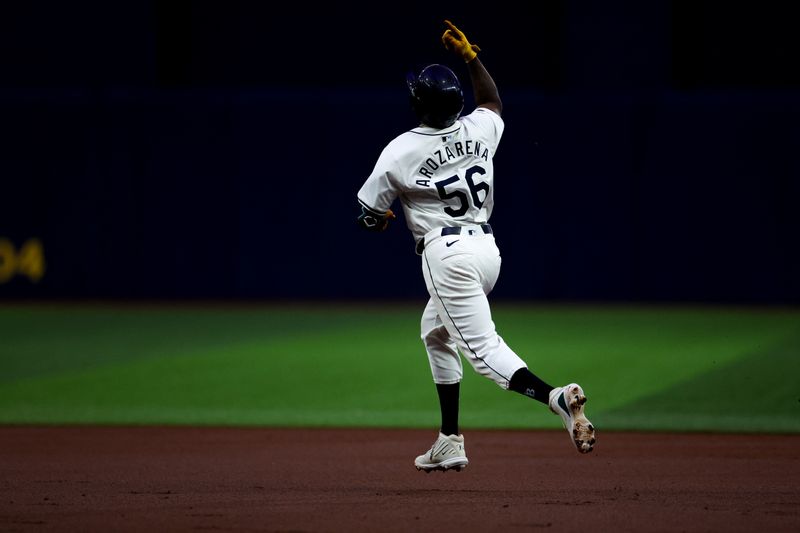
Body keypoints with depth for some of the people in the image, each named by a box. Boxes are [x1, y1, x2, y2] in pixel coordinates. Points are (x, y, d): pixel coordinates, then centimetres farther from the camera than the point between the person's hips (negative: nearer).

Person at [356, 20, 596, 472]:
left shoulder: (400, 151, -10)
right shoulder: (479, 128, 4)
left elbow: (371, 217, 0)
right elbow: (495, 102, 31)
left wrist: (382, 217, 23)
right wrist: (471, 57, 29)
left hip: (446, 254, -7)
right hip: (487, 247, 7)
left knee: (482, 349, -12)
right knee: (436, 331, 26)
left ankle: (556, 396, -39)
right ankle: (450, 443, 24)